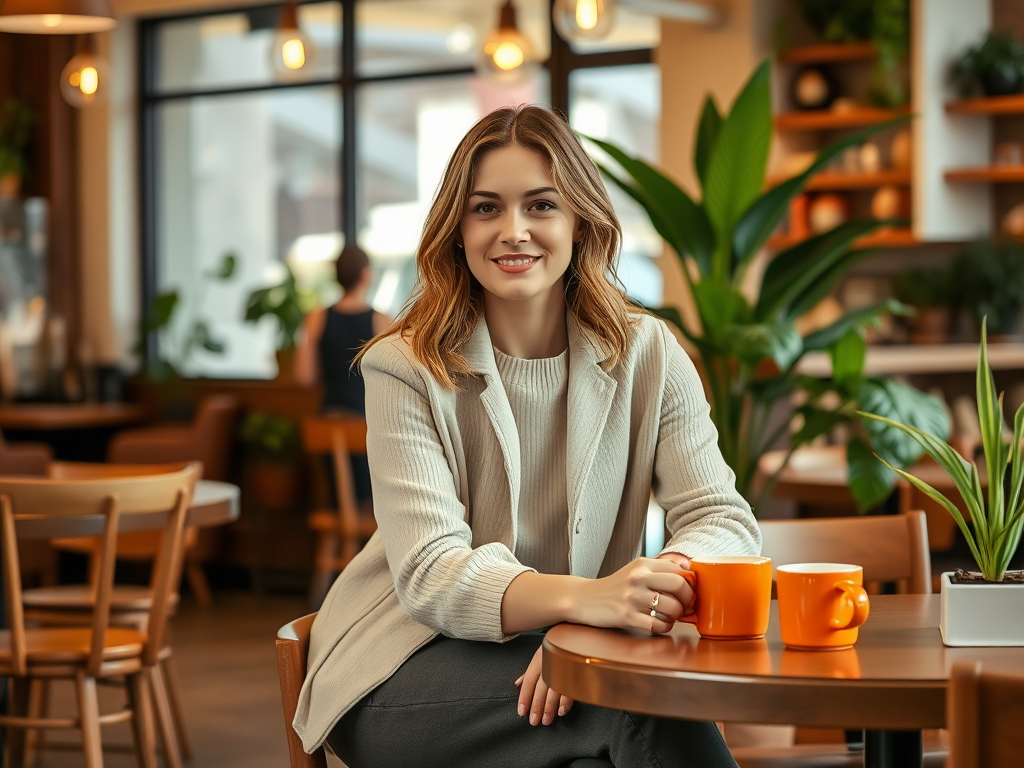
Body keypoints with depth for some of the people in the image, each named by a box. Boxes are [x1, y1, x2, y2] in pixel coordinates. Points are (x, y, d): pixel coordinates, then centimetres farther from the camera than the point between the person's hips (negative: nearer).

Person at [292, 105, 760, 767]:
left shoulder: (648, 357, 0)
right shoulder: (406, 371, -9)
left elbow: (726, 521, -8)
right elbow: (431, 577, -20)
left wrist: (653, 587, -33)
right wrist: (586, 599, -40)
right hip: (407, 675, -3)